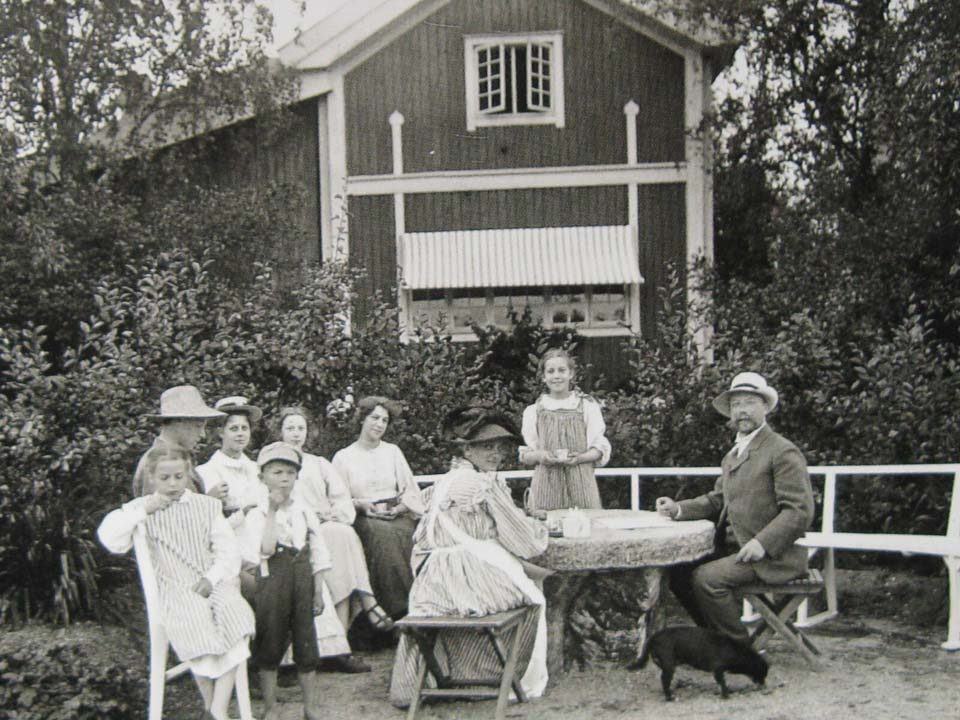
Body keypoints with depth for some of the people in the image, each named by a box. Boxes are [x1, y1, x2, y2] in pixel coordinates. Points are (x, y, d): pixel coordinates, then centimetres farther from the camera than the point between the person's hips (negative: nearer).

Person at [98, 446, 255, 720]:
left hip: (213, 583, 2)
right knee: (196, 625, -25)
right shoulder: (141, 509, 7)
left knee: (236, 613, -23)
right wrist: (145, 510, -12)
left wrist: (212, 578, -12)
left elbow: (228, 549, 4)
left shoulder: (206, 506, 9)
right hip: (175, 591, -2)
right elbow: (110, 539, -9)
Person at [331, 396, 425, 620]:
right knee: (382, 532, -35)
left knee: (398, 532, -34)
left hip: (397, 516, 2)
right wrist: (361, 504, -11)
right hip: (363, 518, -1)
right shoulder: (343, 457, 13)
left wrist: (400, 508, -6)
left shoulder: (393, 452, 20)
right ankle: (398, 608, -34)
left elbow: (411, 491, 14)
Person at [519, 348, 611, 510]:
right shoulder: (533, 411, 11)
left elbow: (600, 449, 5)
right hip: (546, 485, 1)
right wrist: (539, 456, -10)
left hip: (580, 483, -1)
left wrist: (579, 458, -13)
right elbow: (525, 454, 11)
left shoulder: (587, 406, 7)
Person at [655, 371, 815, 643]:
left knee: (706, 577, -25)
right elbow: (716, 500, 17)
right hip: (734, 548, 8)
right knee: (678, 570, -4)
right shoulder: (733, 455, 19)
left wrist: (763, 543, -23)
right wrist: (678, 509, 0)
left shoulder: (783, 451, -9)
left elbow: (800, 510, -15)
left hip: (772, 555, -8)